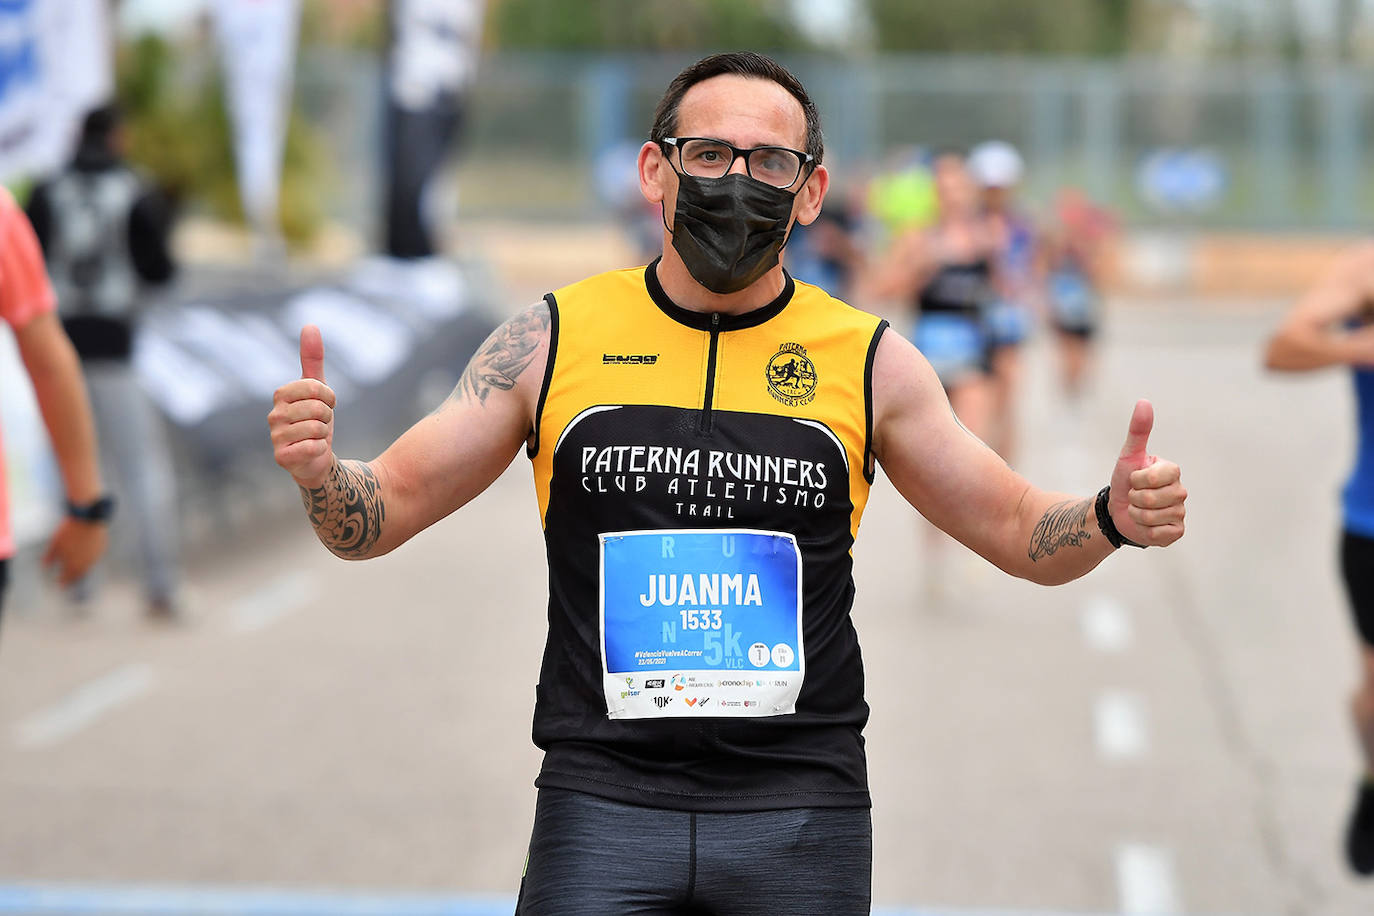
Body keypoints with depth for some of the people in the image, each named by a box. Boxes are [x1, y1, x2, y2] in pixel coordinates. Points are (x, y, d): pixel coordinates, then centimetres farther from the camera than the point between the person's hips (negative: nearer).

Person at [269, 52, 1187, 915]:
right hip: (604, 800, 0)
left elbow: (1023, 533, 11)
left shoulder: (868, 361, 3)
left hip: (801, 816, 1)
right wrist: (319, 469, -16)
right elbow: (385, 511, 6)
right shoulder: (553, 340, 3)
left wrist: (1114, 516, -10)